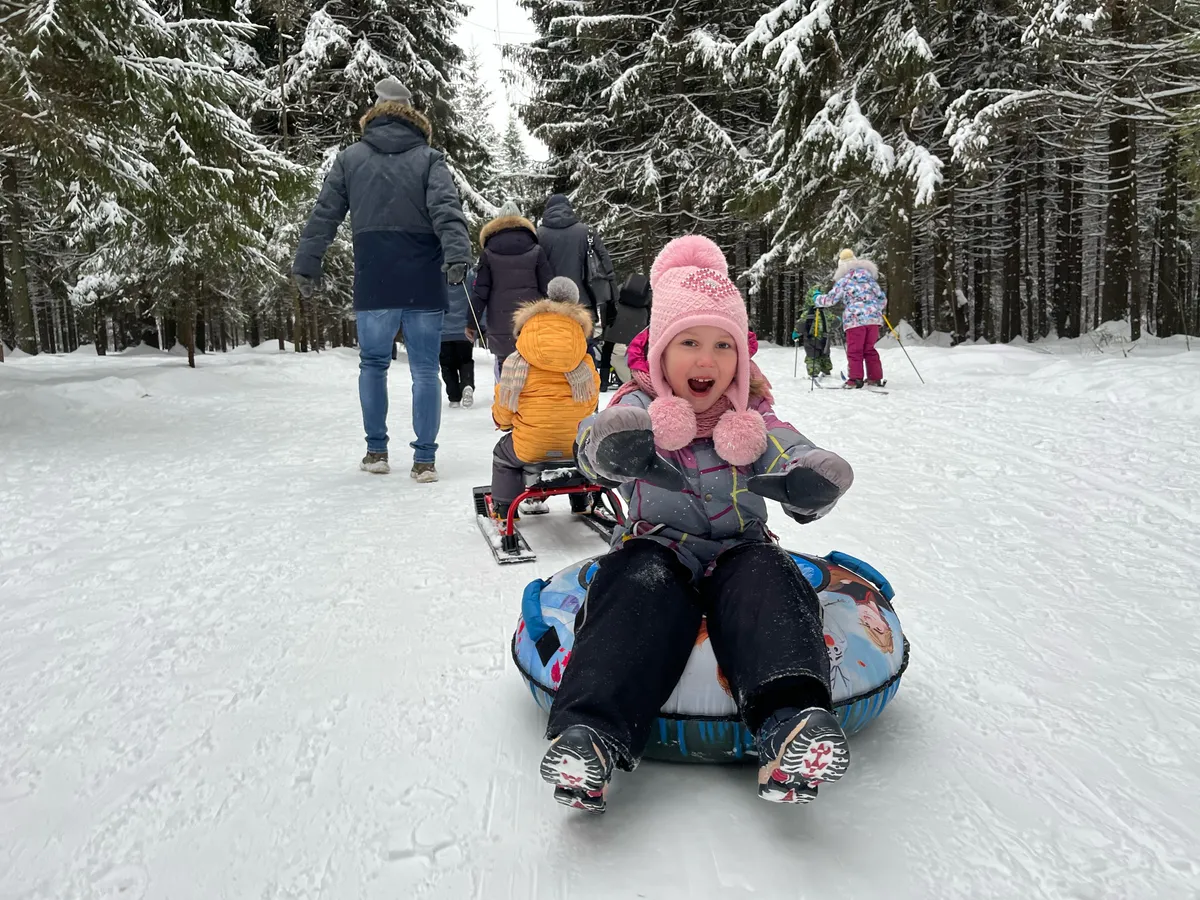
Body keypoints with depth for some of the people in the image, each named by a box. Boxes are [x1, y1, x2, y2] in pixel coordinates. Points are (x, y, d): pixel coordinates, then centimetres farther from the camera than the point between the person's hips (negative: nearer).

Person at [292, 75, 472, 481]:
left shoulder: (349, 159, 10)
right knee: (425, 370, 4)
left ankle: (377, 450, 19)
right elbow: (446, 210, -12)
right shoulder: (429, 159, 5)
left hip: (373, 284, 1)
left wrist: (306, 264, 11)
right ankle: (424, 459, 4)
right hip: (424, 284, -1)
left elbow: (324, 216, 8)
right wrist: (457, 255, -23)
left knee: (373, 364, 16)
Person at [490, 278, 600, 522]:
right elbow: (590, 403, 10)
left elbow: (503, 409, 2)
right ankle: (581, 503, 48)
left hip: (530, 448, -2)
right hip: (577, 446, 3)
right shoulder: (585, 364, 0)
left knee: (502, 455, 31)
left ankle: (503, 508, 31)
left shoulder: (516, 363, -5)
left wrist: (503, 421, 27)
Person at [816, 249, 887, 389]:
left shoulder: (843, 280, 3)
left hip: (855, 319, -5)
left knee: (854, 350, 0)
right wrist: (878, 308, 39)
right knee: (870, 349, 13)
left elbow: (831, 299, 1)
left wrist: (817, 299, 19)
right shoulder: (870, 277, 18)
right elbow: (882, 298, 20)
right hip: (873, 317, 5)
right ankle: (875, 378, 10)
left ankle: (855, 379, -6)